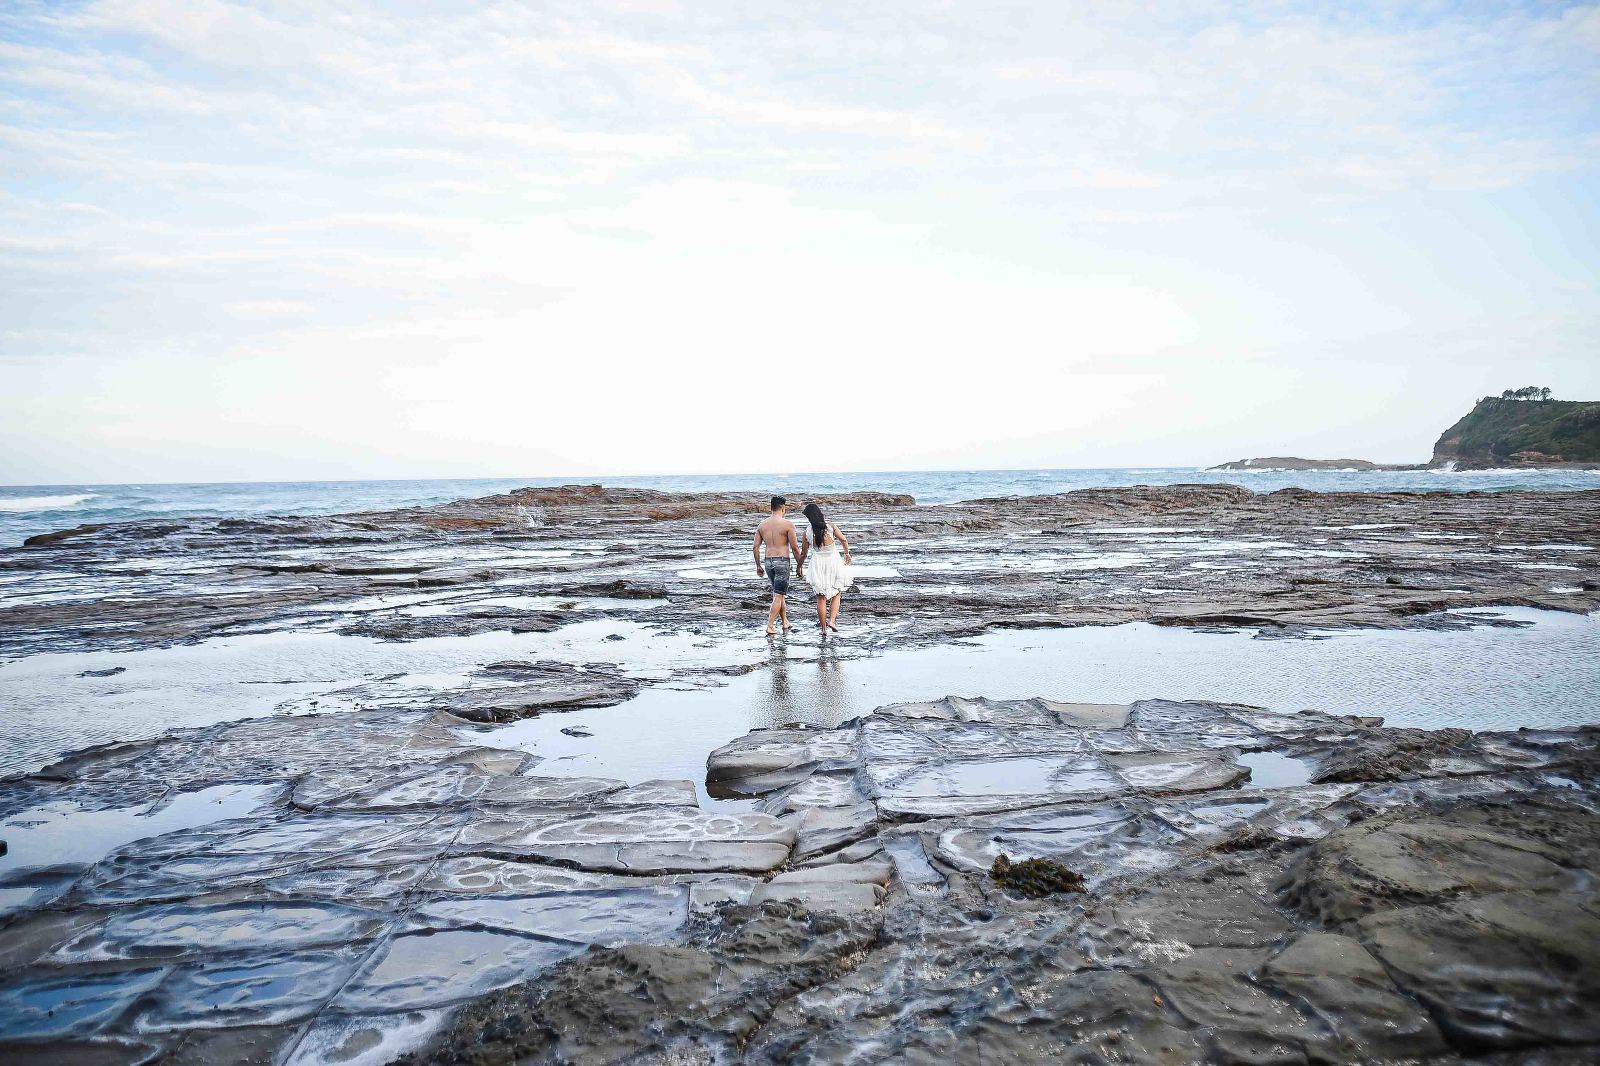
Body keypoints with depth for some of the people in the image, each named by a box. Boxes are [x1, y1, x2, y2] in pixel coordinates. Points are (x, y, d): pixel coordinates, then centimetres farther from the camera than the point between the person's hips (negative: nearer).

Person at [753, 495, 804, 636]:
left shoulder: (762, 524, 6)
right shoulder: (788, 524, -9)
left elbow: (756, 547, 7)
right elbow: (795, 548, -8)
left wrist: (758, 566, 16)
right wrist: (799, 566, 2)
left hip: (768, 562, 5)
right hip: (782, 562, -5)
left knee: (779, 593, 20)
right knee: (778, 596, -1)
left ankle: (785, 622, 29)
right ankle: (769, 626, -8)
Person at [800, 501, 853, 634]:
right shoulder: (830, 526, -5)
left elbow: (804, 553, 5)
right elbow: (843, 540, -7)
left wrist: (800, 565, 22)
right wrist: (847, 553, 12)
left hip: (818, 563, 0)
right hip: (834, 560, 0)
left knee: (821, 597, 9)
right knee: (836, 594, 15)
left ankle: (824, 628, 11)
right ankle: (832, 620, -3)